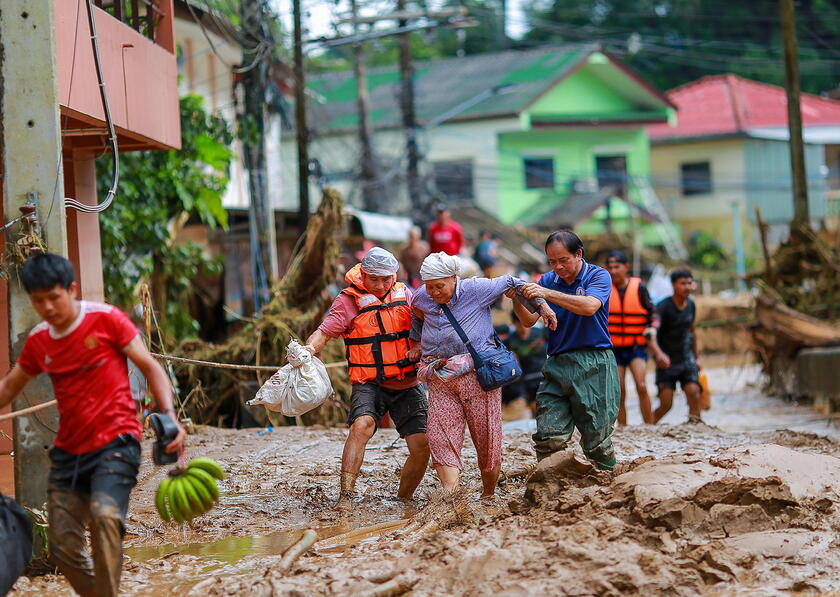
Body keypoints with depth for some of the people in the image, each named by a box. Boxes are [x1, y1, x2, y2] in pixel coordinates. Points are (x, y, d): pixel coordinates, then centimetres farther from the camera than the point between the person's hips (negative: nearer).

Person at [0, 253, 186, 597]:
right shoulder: (38, 341, 7)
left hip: (114, 442, -6)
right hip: (68, 451, 6)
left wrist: (169, 415, -19)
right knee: (62, 546, 2)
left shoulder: (105, 319, -7)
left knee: (104, 514, -31)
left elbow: (150, 366, -5)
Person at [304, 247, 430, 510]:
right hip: (369, 384, -4)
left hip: (408, 385, 4)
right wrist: (309, 348, -36)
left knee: (422, 446, -4)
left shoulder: (404, 294, 7)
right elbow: (324, 332, -14)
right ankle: (345, 496, -32)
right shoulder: (348, 301, -5)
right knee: (362, 425, -31)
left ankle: (403, 500, 19)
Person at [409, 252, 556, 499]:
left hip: (479, 375, -3)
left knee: (487, 440, 2)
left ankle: (488, 496, 21)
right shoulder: (421, 298, 6)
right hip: (440, 381, 3)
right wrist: (418, 344, 26)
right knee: (440, 440, -14)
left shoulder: (477, 289, -7)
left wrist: (542, 305, 9)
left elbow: (511, 282, 7)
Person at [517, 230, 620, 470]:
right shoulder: (547, 280, 11)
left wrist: (547, 294, -26)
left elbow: (589, 306, -22)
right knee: (548, 437, -6)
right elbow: (529, 320, 3)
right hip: (557, 365, 4)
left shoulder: (598, 276, -1)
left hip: (593, 364, -3)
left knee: (596, 437, 0)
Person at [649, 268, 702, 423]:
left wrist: (696, 357, 24)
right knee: (666, 404, -6)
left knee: (693, 392, -17)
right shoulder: (664, 307, -16)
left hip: (686, 359, 4)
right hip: (667, 362, -4)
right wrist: (658, 353, -49)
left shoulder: (690, 305, 4)